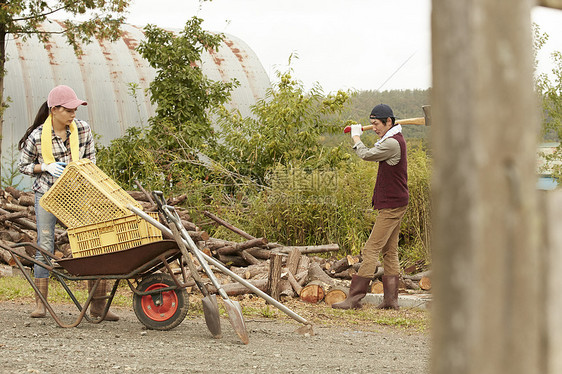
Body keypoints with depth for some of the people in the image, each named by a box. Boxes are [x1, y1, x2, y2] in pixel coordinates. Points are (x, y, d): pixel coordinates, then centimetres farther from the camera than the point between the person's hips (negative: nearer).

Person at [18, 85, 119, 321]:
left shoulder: (82, 129, -8)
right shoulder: (37, 137, -15)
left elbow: (90, 159, 7)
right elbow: (24, 166, -1)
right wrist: (46, 167, -18)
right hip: (47, 194, -2)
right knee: (45, 248, -3)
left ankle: (98, 305, -2)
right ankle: (40, 303, 9)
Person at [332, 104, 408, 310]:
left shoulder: (392, 143, -18)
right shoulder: (394, 140, 15)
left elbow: (366, 155, -13)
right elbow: (375, 154, 23)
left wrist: (356, 137, 4)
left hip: (391, 206, -11)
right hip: (394, 204, 11)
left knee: (371, 250, -10)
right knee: (389, 251, 10)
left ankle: (354, 298, -11)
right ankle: (391, 299, 11)